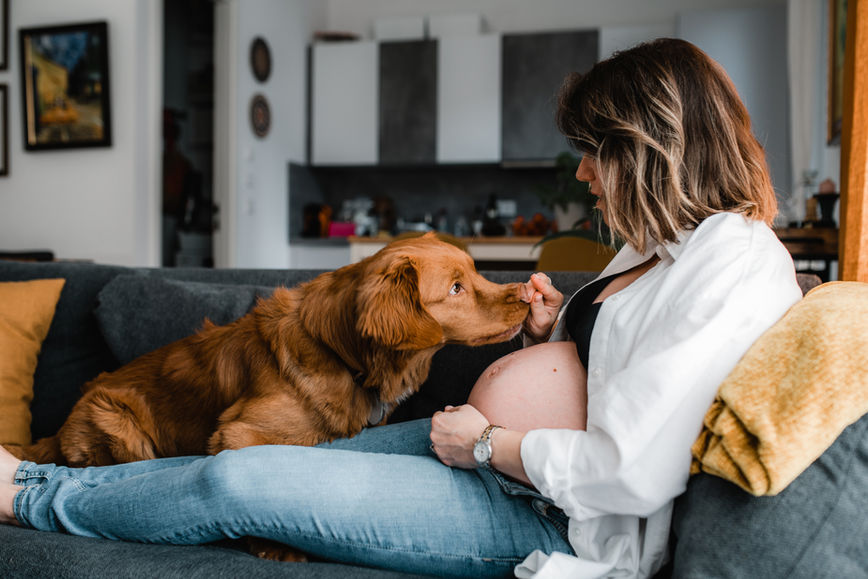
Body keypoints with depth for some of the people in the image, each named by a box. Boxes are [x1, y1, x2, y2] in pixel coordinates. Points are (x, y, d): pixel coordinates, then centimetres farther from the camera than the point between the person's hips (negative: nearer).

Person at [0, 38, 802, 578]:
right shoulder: (665, 246, 10)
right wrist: (552, 328, 1)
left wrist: (486, 443, -15)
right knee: (279, 460, 7)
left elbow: (632, 473, -28)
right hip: (503, 458, 9)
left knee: (236, 483, -8)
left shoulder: (738, 268, -21)